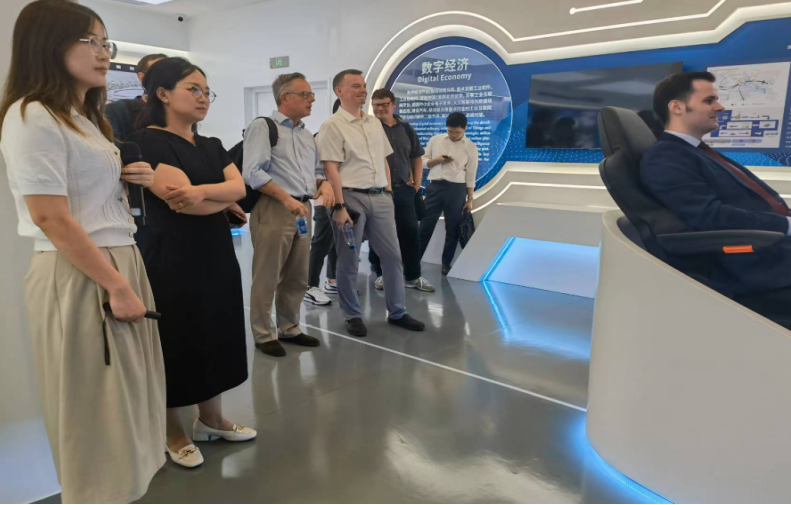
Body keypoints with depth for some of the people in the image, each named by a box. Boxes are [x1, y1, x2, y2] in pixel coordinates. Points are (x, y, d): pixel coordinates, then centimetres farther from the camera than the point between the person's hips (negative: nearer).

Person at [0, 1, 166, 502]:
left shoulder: (85, 118, 17)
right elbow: (53, 219, -19)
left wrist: (136, 179, 5)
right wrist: (117, 286, -18)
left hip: (121, 262, 9)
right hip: (78, 278, -9)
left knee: (124, 403, 17)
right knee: (97, 413, 3)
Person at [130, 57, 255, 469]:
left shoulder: (211, 146, 13)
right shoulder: (147, 141, -11)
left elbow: (239, 186, -4)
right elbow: (183, 202, -21)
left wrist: (203, 191, -22)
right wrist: (226, 201, -7)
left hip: (218, 255, 7)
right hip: (172, 260, -7)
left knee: (216, 337, 14)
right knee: (177, 343, 6)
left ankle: (211, 420, 32)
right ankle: (174, 434, 25)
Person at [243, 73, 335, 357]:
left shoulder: (307, 135, 18)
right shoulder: (263, 127, -5)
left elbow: (316, 170, 24)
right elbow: (253, 173, -15)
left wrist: (323, 183, 0)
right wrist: (286, 198, -21)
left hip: (302, 210, 8)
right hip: (273, 210, -7)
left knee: (297, 278, 14)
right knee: (267, 278, 1)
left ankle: (289, 329, 28)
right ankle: (264, 335, 14)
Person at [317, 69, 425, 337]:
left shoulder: (375, 123, 15)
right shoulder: (332, 126, -6)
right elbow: (331, 169, -12)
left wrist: (389, 193, 13)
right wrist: (339, 207, -17)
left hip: (380, 197, 7)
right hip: (352, 197, -6)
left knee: (393, 255, 8)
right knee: (349, 261, 4)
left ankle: (397, 312, 20)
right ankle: (353, 315, 18)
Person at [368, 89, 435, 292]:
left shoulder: (406, 129, 10)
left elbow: (417, 157, 18)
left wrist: (417, 183, 11)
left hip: (404, 189, 4)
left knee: (411, 232, 6)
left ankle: (413, 276, 17)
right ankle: (381, 274, 19)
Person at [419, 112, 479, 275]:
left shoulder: (471, 147, 2)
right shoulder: (435, 140, 6)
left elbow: (470, 175, 2)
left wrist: (470, 199, 0)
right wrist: (437, 160, -11)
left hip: (456, 189, -1)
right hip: (434, 186, 1)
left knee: (452, 228, 6)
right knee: (425, 226, 1)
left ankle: (446, 263, 19)